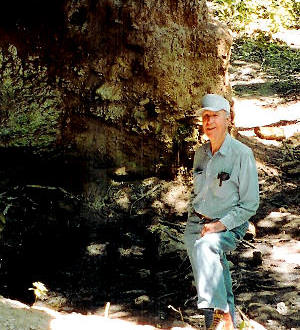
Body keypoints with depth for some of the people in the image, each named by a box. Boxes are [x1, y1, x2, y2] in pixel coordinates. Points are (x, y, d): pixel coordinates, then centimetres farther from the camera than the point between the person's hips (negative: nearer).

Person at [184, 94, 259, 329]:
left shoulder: (242, 154, -13)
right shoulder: (201, 153, 7)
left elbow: (250, 204, -11)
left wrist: (221, 225, -19)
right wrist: (193, 220, 12)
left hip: (229, 225, -6)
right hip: (197, 222, 6)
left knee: (205, 247, -35)